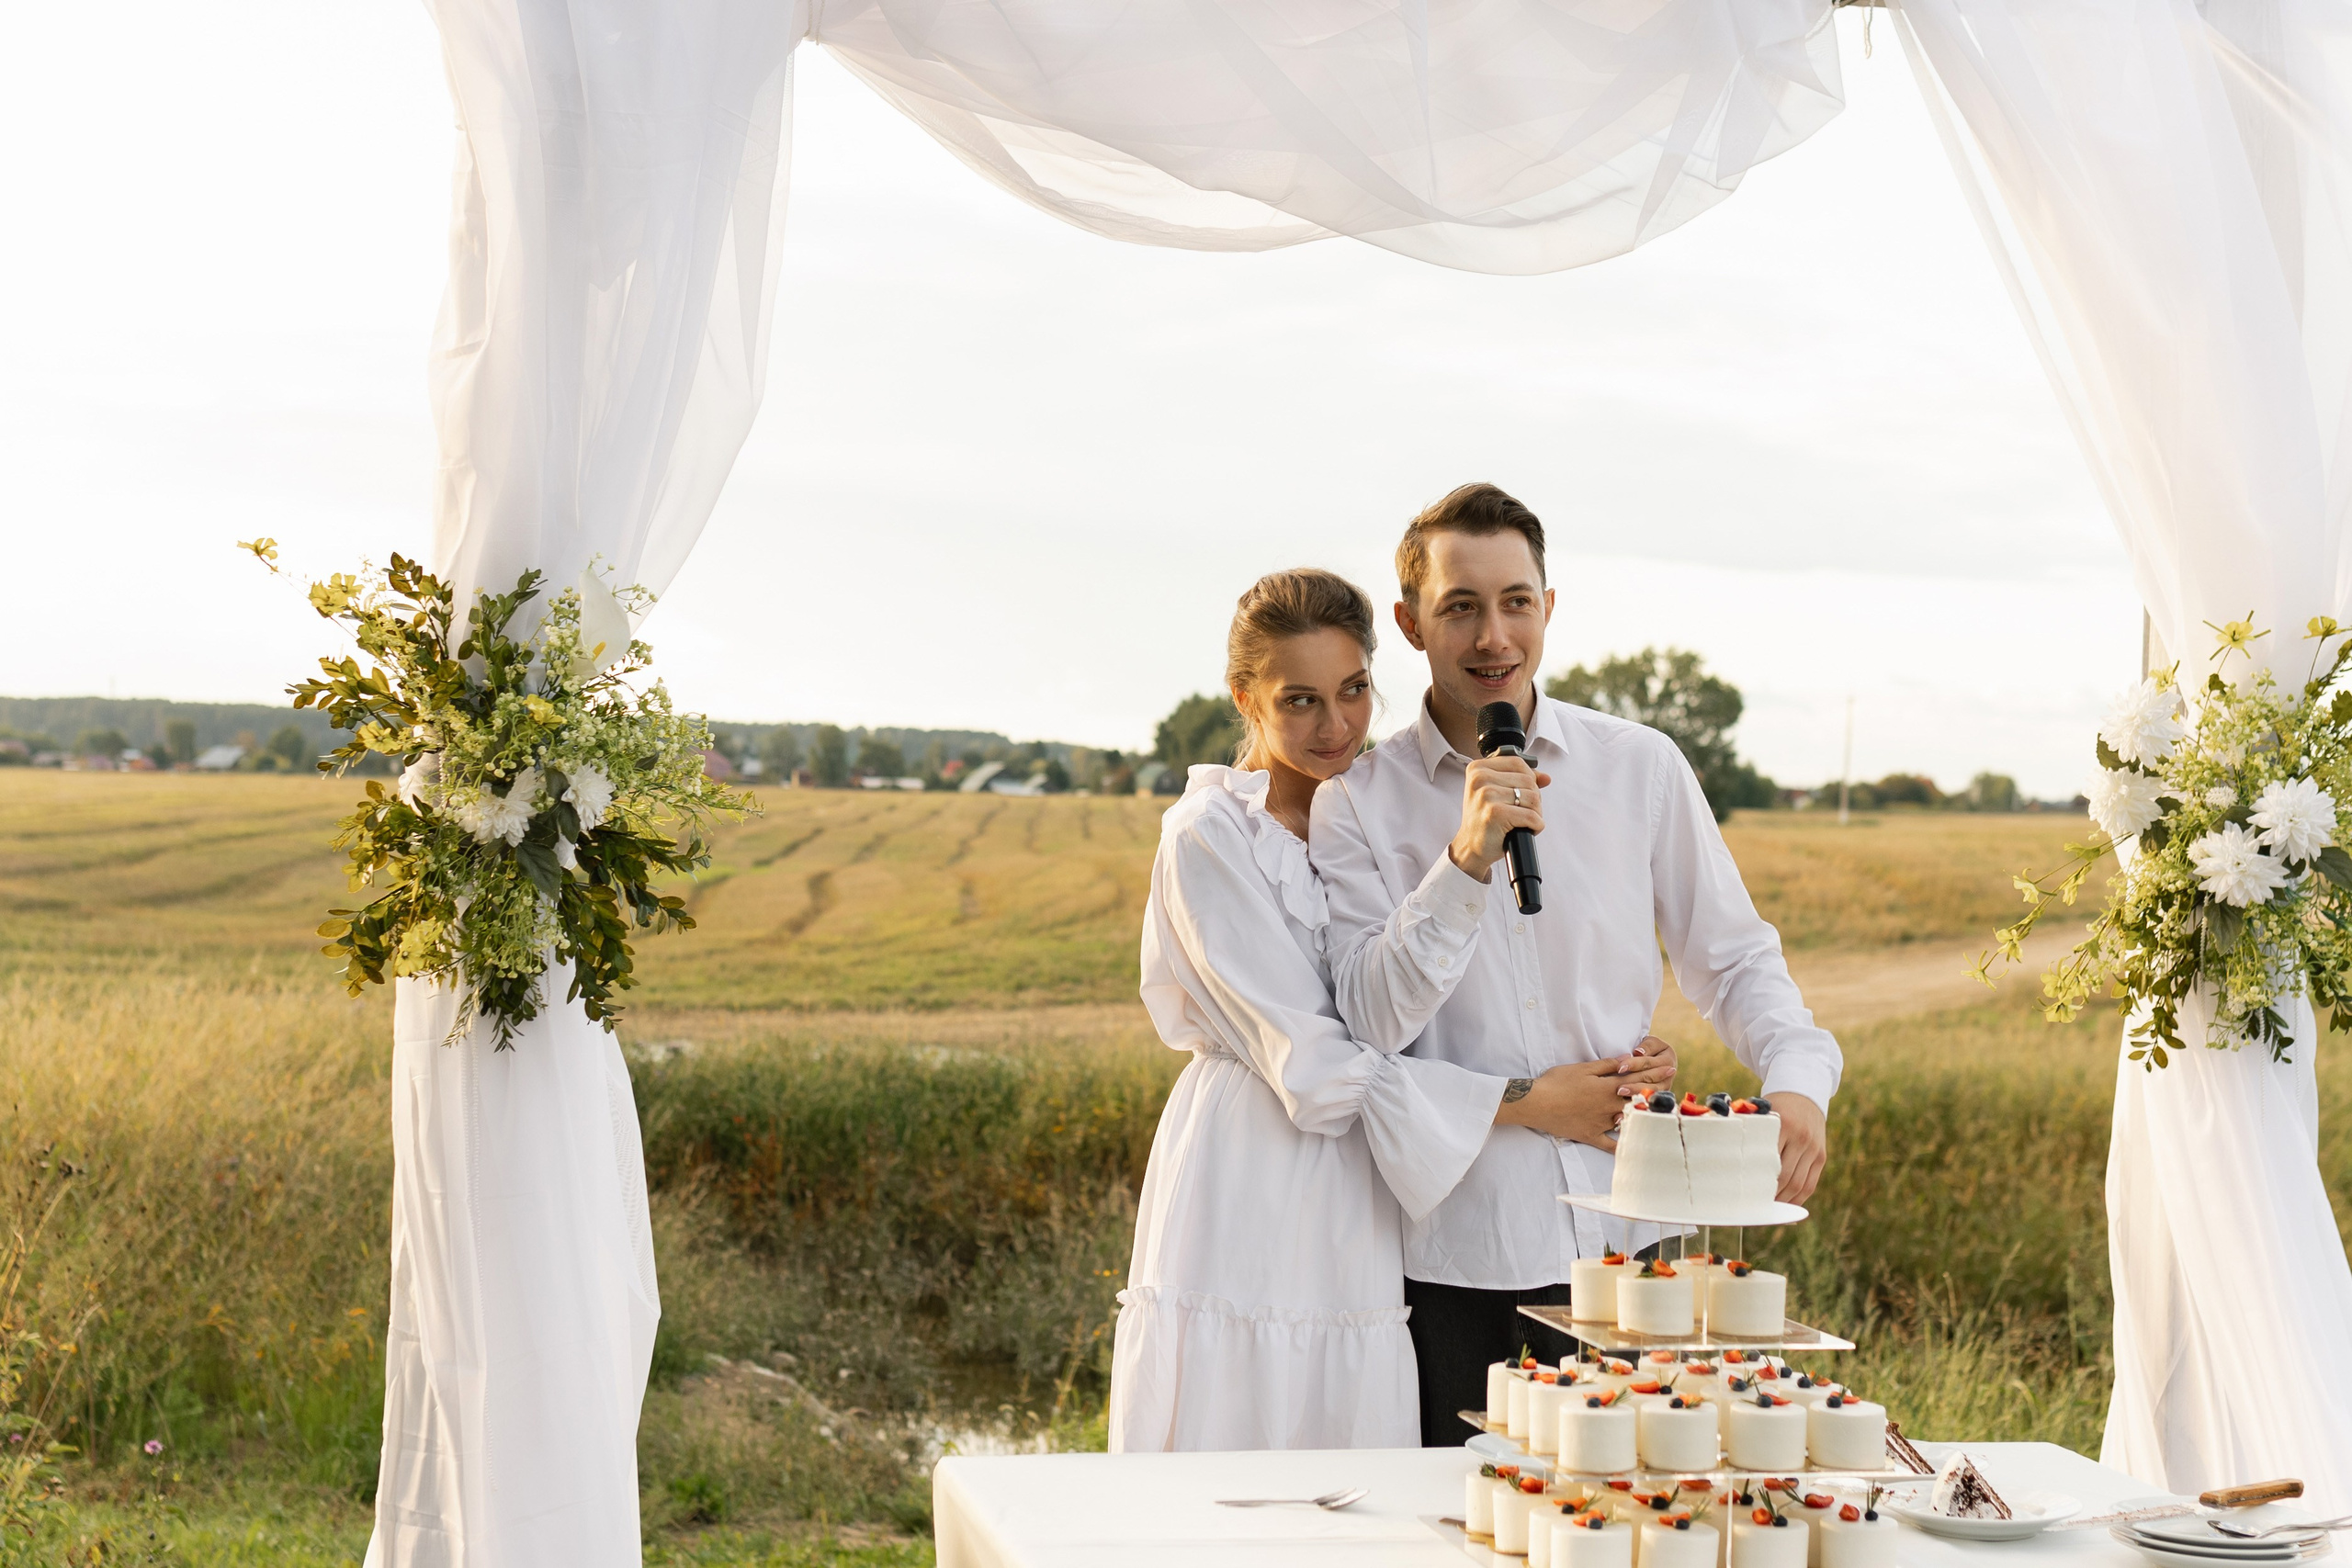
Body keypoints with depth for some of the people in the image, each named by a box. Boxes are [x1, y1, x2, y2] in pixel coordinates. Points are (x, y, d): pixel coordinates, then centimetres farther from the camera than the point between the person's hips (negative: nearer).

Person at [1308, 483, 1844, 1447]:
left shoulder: (1641, 769, 4)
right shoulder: (1358, 804, -1)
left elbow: (1732, 959, 10)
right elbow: (1368, 1023, -9)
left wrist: (1798, 1078, -9)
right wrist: (1467, 860, -20)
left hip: (1621, 1232, 2)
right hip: (1452, 1250, -1)